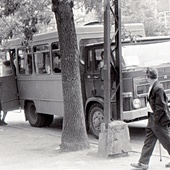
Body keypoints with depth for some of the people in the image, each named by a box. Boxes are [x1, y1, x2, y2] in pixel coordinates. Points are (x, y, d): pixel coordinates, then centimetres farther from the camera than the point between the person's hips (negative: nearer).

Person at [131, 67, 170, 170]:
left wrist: (156, 119, -17)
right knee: (149, 141, 10)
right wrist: (152, 118, 17)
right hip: (152, 119, 10)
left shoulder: (158, 88, -21)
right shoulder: (153, 87, 8)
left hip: (159, 120, -10)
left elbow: (161, 107, -21)